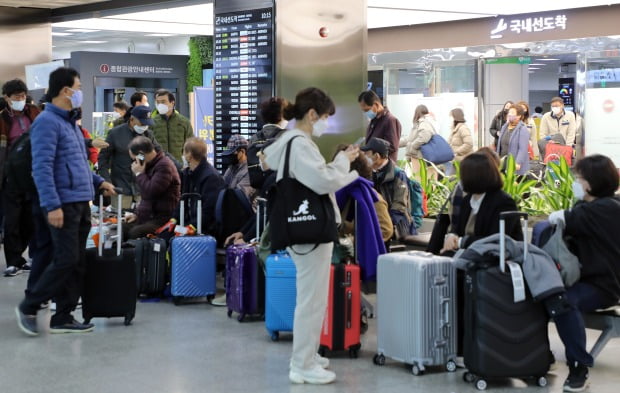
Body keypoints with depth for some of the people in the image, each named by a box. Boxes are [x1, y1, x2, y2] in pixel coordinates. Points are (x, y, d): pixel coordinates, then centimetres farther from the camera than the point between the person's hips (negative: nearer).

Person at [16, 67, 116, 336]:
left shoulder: (69, 122, 18)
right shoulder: (47, 122, -12)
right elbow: (42, 167, -19)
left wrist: (98, 182, 18)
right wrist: (52, 205, -24)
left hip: (81, 203, 9)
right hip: (64, 205, -9)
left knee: (77, 262, 8)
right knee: (66, 260, -9)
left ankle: (63, 317, 14)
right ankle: (29, 307, 6)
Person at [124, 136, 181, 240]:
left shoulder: (164, 166, -14)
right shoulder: (150, 165, 18)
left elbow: (151, 192, -23)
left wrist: (139, 174, -10)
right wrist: (137, 214, 17)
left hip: (162, 218, -9)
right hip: (147, 217, 9)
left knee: (135, 233, -31)